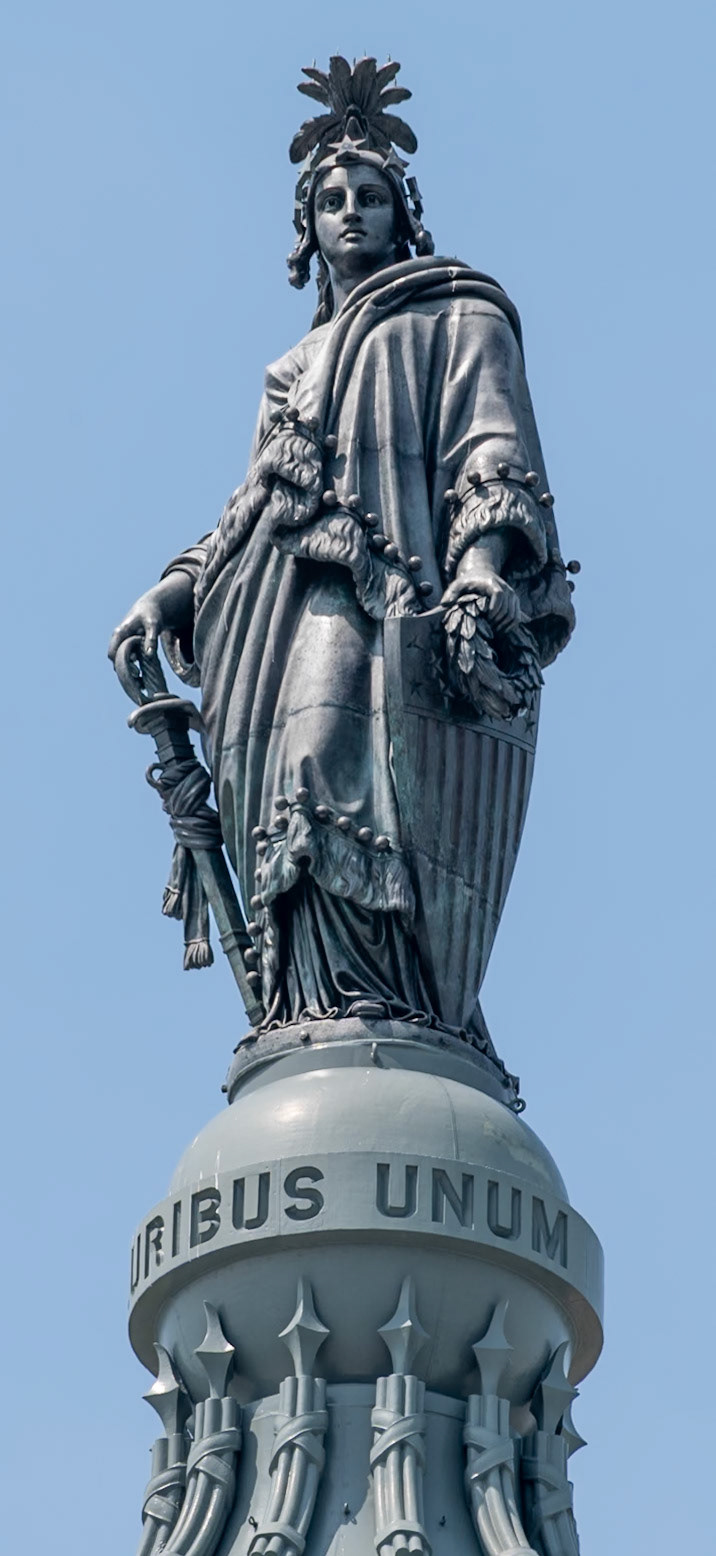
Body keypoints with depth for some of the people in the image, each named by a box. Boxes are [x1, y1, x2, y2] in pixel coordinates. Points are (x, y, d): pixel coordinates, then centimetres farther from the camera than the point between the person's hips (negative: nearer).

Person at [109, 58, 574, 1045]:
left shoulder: (454, 320, 16)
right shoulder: (298, 367, 35)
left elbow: (494, 456, 1)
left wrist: (484, 570, -19)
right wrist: (169, 595, 17)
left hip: (379, 593, -6)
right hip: (281, 613, 7)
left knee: (335, 787, -28)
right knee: (284, 830, -11)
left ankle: (382, 1022, -40)